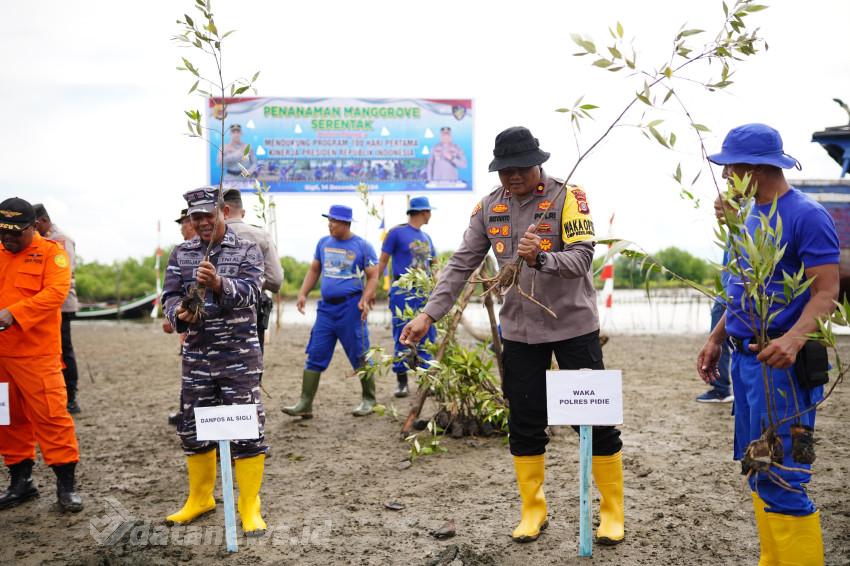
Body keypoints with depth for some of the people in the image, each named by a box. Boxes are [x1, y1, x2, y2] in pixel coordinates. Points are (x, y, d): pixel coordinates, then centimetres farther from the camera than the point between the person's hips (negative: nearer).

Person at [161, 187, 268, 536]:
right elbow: (170, 296, 4)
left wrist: (219, 284, -36)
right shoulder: (181, 254, 9)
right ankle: (200, 499, 29)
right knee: (192, 427, 11)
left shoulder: (247, 251, -1)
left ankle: (249, 507, 6)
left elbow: (249, 292, -16)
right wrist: (179, 313, -20)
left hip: (239, 355, -4)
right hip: (196, 355, 4)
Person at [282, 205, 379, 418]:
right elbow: (314, 270, 18)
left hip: (351, 307, -5)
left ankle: (368, 400, 19)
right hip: (326, 307, 5)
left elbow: (373, 276, -4)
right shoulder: (324, 243, 10)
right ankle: (305, 404, 5)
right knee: (315, 356, 1)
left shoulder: (362, 246, -4)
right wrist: (303, 293, 6)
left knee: (359, 357, 3)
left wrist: (365, 300, -18)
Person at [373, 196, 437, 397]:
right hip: (402, 292, -6)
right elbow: (382, 262, -2)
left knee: (427, 337, 4)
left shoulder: (426, 237, 17)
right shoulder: (397, 233, -2)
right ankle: (402, 382, 6)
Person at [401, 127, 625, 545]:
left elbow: (582, 258, -21)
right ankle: (533, 511, 24)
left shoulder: (567, 197, -12)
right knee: (524, 423, 9)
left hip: (574, 326, -3)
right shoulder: (489, 207, 1)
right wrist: (429, 314, -9)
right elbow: (461, 264, 0)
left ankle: (612, 513, 19)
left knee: (595, 419, 3)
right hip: (519, 330, 4)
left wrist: (540, 259, -40)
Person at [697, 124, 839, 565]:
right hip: (745, 359, 9)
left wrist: (793, 340, -33)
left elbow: (827, 292, -18)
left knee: (779, 479, -8)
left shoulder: (806, 215, -13)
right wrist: (717, 338, 18)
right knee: (758, 472, 14)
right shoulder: (753, 217, 13)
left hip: (780, 364, -9)